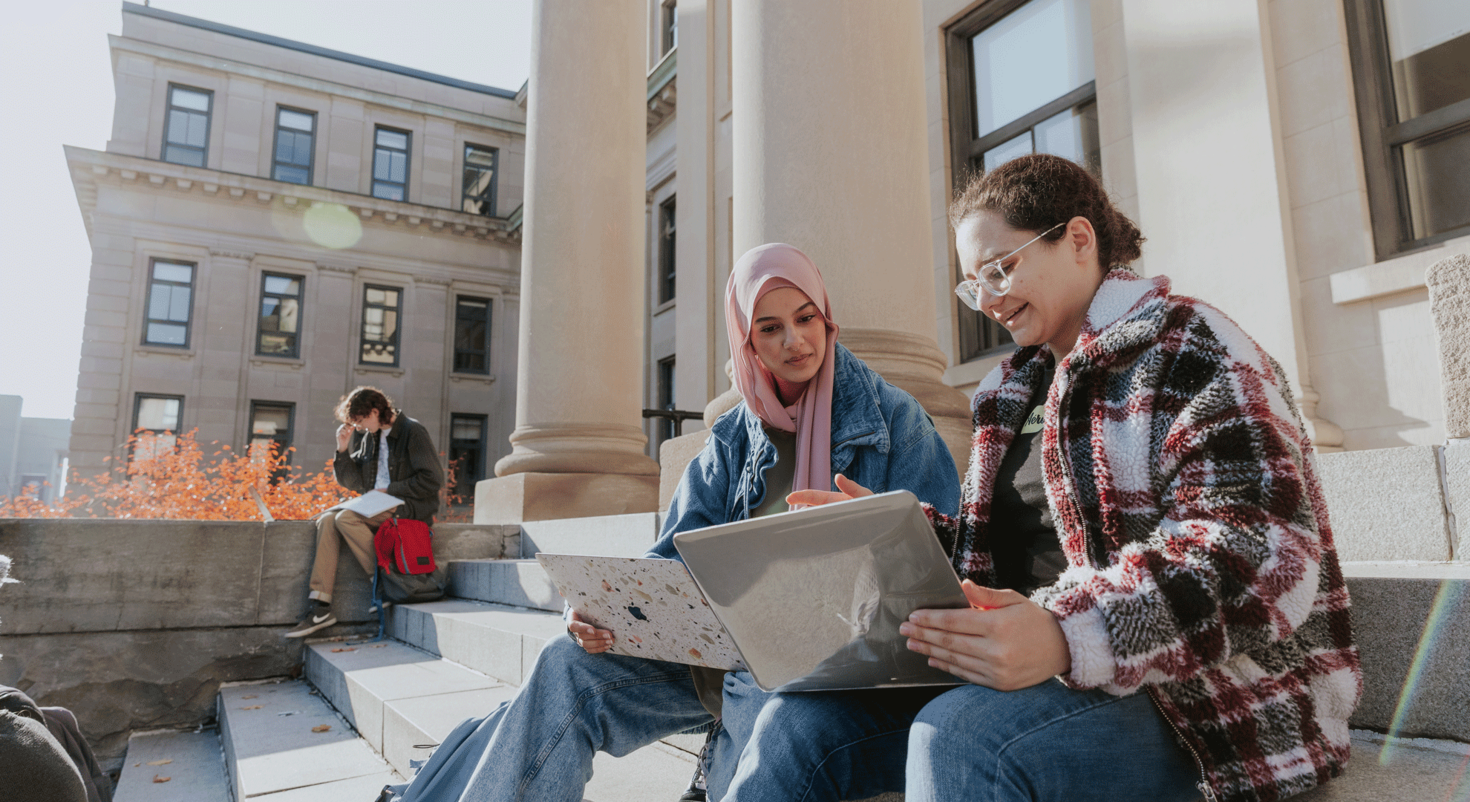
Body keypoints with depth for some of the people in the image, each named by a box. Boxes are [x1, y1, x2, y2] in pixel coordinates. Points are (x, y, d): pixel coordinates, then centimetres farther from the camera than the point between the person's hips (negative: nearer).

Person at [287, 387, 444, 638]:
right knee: (327, 520, -14)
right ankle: (320, 606, -19)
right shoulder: (369, 437, 13)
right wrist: (344, 450, 3)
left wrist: (390, 491, -13)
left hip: (409, 508, -8)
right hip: (379, 508, 8)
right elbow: (355, 483, 16)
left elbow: (433, 480, -14)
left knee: (346, 518, -25)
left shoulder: (412, 432, -9)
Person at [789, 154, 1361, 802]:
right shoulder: (1024, 385, 18)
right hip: (1050, 675, 7)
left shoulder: (1186, 345, -7)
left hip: (1207, 698, -7)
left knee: (957, 737, -35)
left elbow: (1265, 552, -21)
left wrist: (1067, 635, -35)